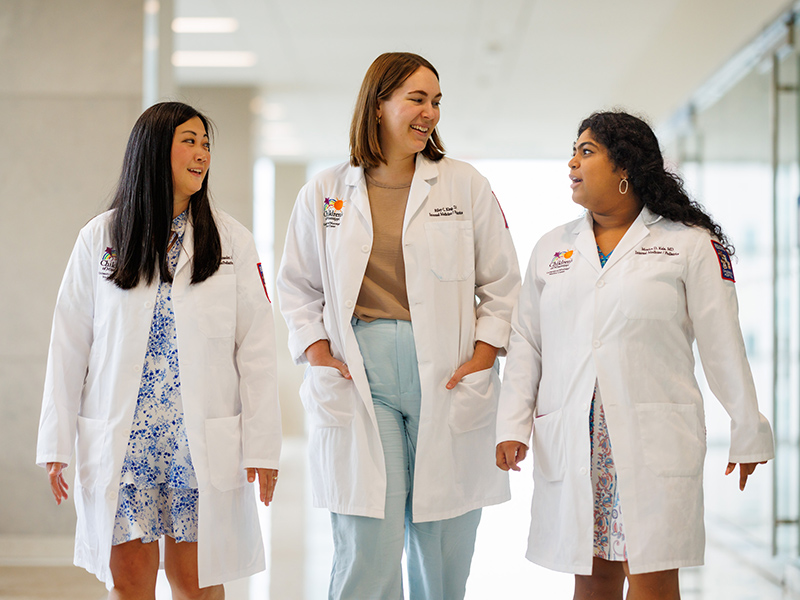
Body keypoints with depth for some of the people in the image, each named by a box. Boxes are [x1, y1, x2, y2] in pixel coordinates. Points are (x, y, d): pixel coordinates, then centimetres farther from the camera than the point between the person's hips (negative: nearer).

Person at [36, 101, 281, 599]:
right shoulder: (100, 239, 4)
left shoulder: (232, 241, 3)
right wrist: (57, 445, 2)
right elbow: (69, 346, 5)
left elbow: (257, 349, 0)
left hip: (203, 439, 0)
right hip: (119, 439, 1)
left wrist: (263, 447, -5)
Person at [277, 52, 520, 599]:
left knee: (445, 551, 5)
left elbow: (501, 282, 9)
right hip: (359, 376, -1)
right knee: (366, 550, -6)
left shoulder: (465, 185, 7)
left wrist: (484, 354, -3)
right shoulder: (325, 193, 8)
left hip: (448, 379, 1)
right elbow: (298, 286, 14)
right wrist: (317, 352, 0)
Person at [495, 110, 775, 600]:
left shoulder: (689, 244, 2)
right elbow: (526, 344, 14)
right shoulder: (552, 248, 15)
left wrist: (748, 431, 5)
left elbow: (722, 344, 3)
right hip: (571, 444, 4)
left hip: (654, 442, -4)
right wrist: (513, 427, 4)